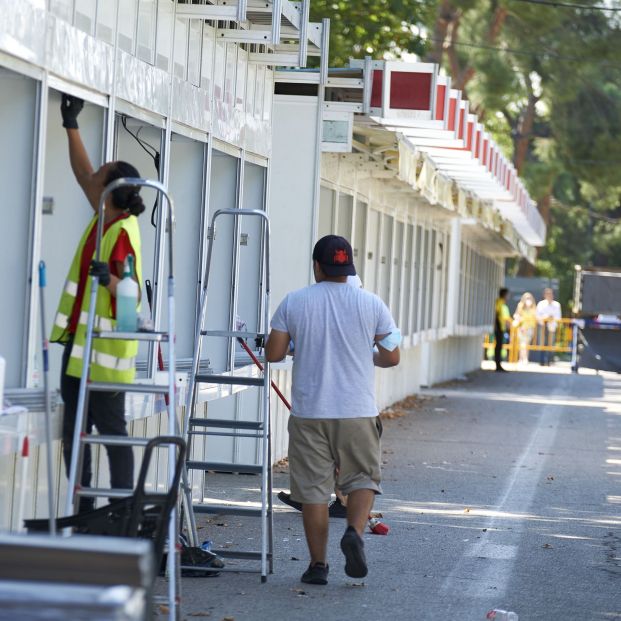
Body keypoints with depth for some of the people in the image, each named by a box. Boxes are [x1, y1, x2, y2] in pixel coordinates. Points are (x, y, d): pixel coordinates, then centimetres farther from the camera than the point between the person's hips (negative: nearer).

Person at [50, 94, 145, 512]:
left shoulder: (124, 233, -16)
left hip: (105, 353, -9)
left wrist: (108, 279, -40)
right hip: (79, 346, 9)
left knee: (112, 431, -4)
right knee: (74, 433, 10)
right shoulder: (103, 220, 8)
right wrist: (72, 125, 25)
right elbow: (82, 174, 22)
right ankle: (83, 510, 16)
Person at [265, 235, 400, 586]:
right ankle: (355, 532, -11)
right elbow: (391, 357, 2)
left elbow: (273, 354, 0)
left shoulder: (294, 303, -1)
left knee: (314, 488, 6)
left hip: (309, 412, 0)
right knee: (363, 478, 14)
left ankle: (318, 565, 6)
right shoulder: (371, 303, -1)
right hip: (358, 412, 0)